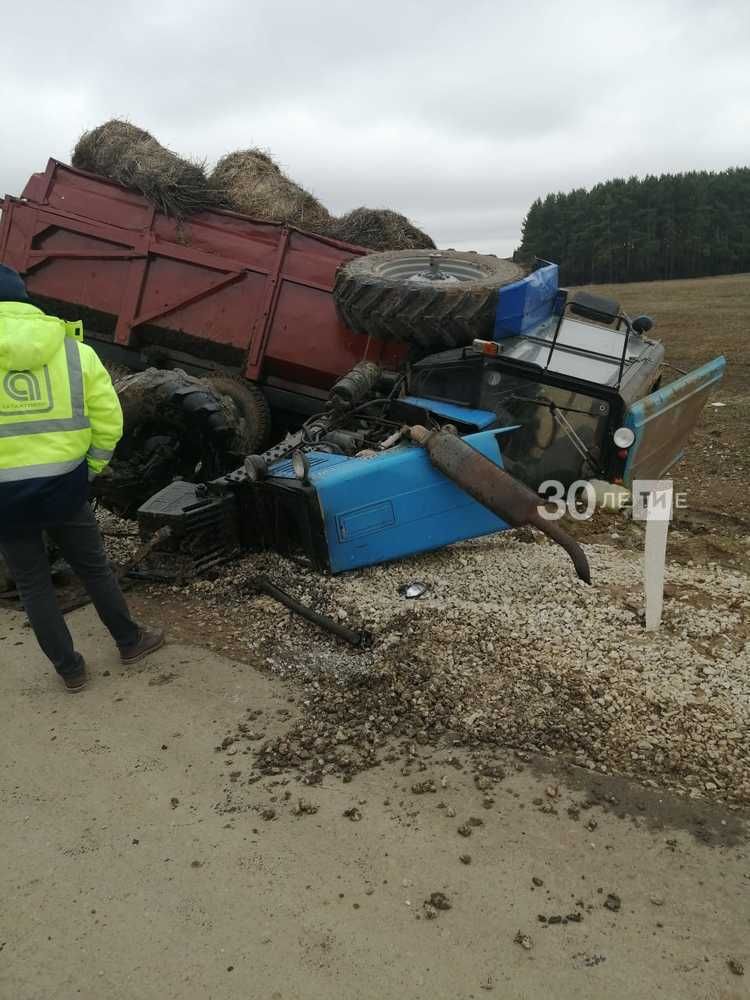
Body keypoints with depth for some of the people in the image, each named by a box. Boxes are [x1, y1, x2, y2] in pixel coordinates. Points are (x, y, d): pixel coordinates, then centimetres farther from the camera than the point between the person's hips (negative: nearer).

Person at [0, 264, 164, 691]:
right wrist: (89, 469, 10)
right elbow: (109, 419, -3)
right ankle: (130, 642, 34)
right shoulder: (74, 349, -2)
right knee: (95, 567, 20)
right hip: (63, 485, 2)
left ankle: (70, 668, 26)